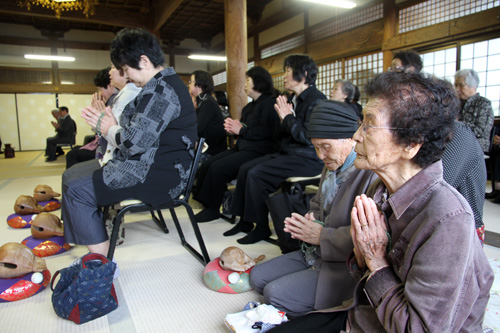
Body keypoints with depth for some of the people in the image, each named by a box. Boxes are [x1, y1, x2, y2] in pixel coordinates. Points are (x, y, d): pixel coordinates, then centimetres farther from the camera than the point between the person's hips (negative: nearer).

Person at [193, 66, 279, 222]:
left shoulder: (270, 103, -7)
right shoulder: (249, 106, 24)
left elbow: (265, 131, -19)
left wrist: (241, 130, -12)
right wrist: (233, 127, 3)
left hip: (256, 151, -10)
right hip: (240, 148, 10)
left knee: (218, 168, -22)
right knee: (207, 164, -6)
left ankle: (212, 209, -7)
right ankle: (205, 203, -1)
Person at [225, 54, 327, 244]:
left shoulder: (316, 100, -12)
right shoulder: (293, 99, 16)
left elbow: (308, 136, -22)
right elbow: (279, 135, 16)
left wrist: (287, 118, -13)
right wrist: (283, 120, -5)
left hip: (308, 159, -9)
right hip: (287, 154, 9)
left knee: (256, 174, -21)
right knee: (245, 169, 0)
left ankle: (262, 227, -6)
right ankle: (245, 220, 7)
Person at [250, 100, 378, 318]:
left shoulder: (373, 175, -25)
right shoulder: (332, 166, 7)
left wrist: (321, 235, -22)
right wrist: (309, 222, -2)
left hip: (342, 267, -9)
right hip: (312, 254, 10)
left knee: (274, 293, -14)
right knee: (257, 277, 8)